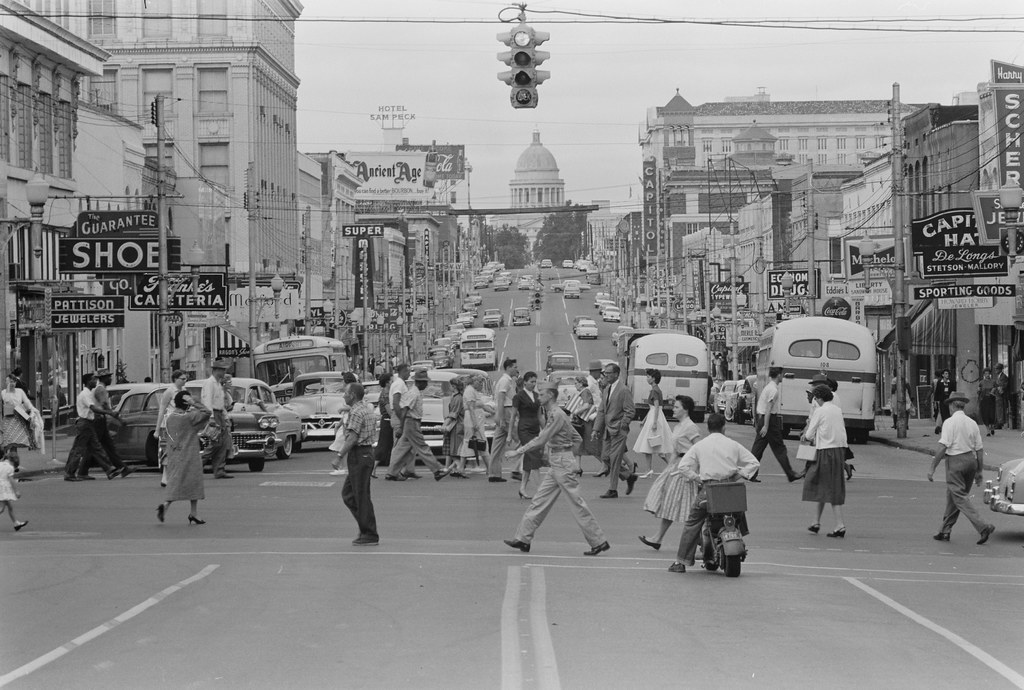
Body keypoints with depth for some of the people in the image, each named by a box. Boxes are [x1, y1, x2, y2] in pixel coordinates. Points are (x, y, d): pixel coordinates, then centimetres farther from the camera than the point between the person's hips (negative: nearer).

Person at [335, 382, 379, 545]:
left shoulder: (356, 412, -16)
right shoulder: (367, 408, 13)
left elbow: (352, 439, -22)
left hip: (359, 455, -10)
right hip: (367, 451, 10)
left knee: (361, 496, -4)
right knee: (348, 493, 16)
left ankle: (370, 535, -1)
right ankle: (366, 527, 15)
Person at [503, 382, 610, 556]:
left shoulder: (557, 415, -16)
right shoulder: (553, 414, 13)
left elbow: (541, 440, -19)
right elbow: (577, 439, 19)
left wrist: (518, 451, -14)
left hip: (563, 464, -10)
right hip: (556, 465, 10)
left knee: (577, 503, -6)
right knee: (540, 501, 9)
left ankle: (599, 542, -1)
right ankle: (523, 538, 12)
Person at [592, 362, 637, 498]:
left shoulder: (624, 390, -12)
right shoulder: (607, 389, 13)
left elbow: (629, 413, -14)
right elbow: (601, 411, 15)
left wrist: (620, 428, -17)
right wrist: (596, 429, 8)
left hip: (618, 431, -8)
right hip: (607, 430, 8)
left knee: (614, 459, -5)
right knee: (605, 457, 8)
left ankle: (613, 490, 2)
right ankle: (629, 476, 24)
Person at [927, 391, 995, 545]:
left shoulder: (950, 422, -9)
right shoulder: (972, 423, 10)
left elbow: (943, 447, -16)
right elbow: (980, 449, 11)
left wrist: (932, 468, -12)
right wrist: (979, 472, 17)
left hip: (955, 461, -7)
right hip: (971, 460, 7)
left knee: (960, 497, -6)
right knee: (952, 497, 16)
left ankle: (983, 527, -19)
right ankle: (945, 531, 21)